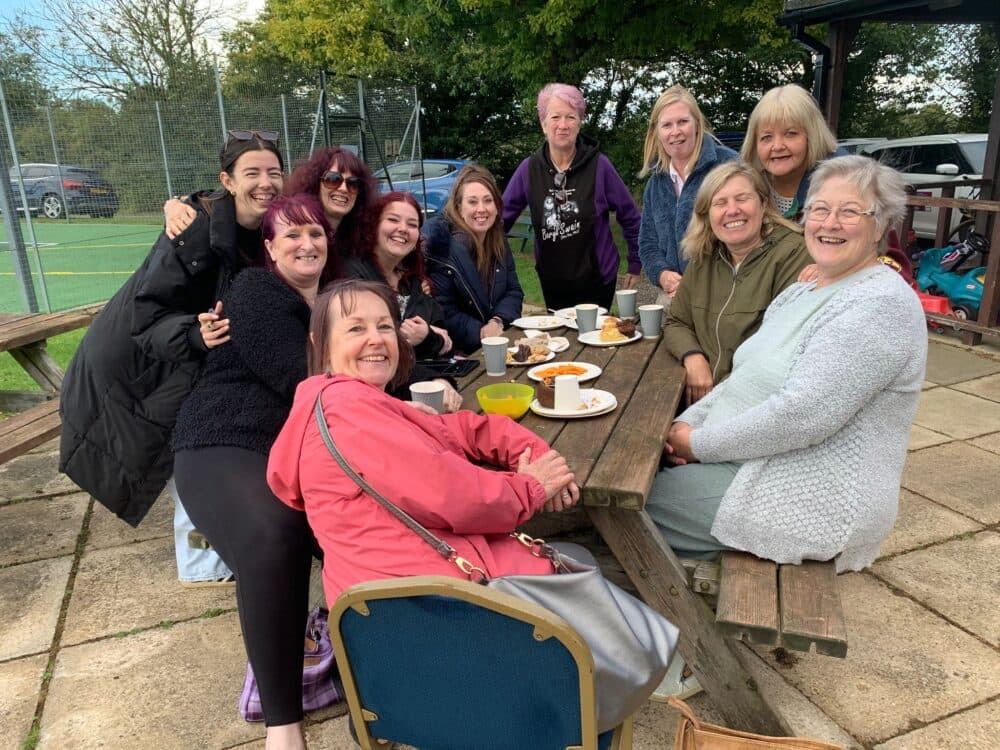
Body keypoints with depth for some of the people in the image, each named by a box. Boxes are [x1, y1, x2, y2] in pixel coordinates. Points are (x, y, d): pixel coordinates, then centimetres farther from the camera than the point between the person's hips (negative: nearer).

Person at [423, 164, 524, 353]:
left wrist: (498, 322, -11)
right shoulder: (441, 244, -15)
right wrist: (480, 333, -22)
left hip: (502, 337, 6)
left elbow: (513, 291, 7)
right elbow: (442, 311, -16)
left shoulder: (498, 240, 5)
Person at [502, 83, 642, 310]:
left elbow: (630, 217, -1)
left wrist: (635, 265, 3)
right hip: (551, 282, 2)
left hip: (597, 280, -2)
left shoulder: (599, 165, -10)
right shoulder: (529, 169, -6)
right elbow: (501, 217, 0)